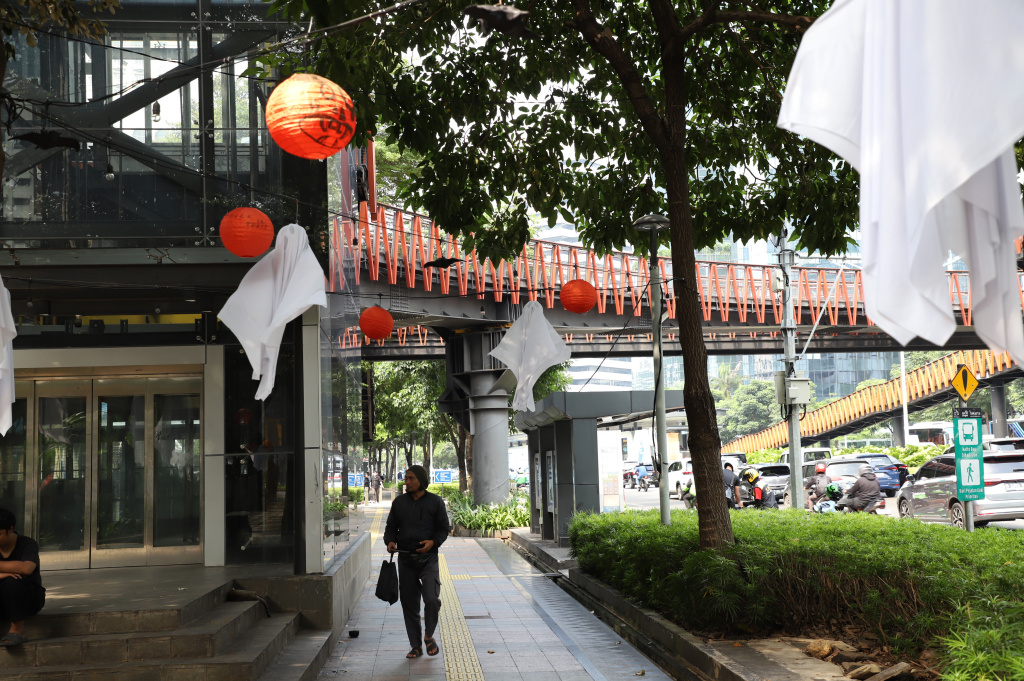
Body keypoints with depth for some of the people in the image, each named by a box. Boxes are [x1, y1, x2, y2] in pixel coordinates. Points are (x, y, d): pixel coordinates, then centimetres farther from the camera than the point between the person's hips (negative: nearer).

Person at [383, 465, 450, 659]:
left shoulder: (435, 502, 1)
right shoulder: (399, 502, 9)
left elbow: (444, 528, 4)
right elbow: (391, 526, 14)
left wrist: (433, 542, -14)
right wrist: (390, 541, -6)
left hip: (428, 558, -3)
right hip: (405, 559, 3)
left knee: (432, 599, -15)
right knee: (409, 603, 5)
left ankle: (429, 635, 11)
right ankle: (416, 646, 17)